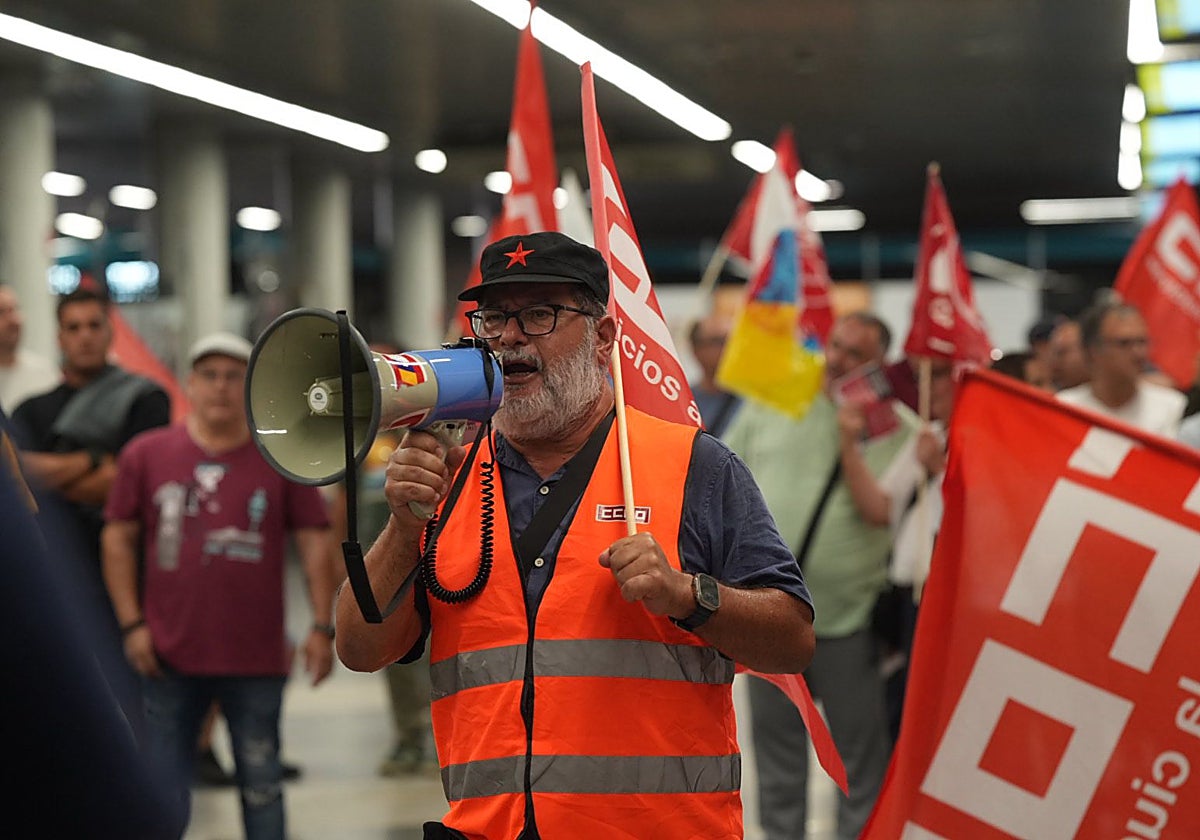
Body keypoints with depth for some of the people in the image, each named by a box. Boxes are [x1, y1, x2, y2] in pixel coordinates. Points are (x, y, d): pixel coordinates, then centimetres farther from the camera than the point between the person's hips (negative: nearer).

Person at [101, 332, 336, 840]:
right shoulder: (146, 454, 3)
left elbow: (314, 543, 3)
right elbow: (119, 538, 6)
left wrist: (322, 627, -3)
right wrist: (132, 624, 0)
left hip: (257, 659, 0)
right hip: (169, 655, 1)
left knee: (261, 782, 9)